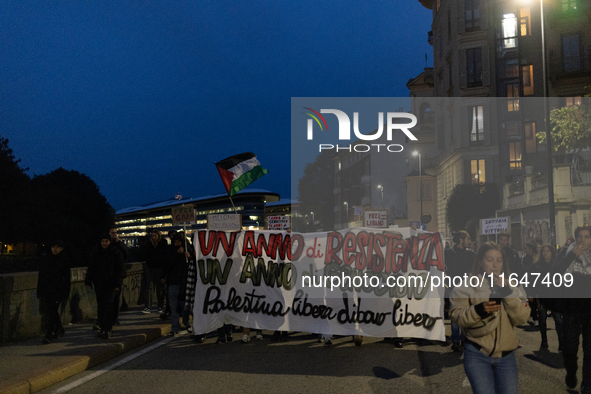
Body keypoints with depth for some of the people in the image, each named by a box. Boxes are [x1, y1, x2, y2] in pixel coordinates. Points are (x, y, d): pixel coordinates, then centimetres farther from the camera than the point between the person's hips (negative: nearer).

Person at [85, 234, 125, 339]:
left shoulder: (115, 253, -1)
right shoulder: (95, 252, 6)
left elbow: (119, 270, 1)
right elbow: (90, 268, 12)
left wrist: (117, 284, -4)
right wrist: (88, 282, 7)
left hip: (110, 283, -3)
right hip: (98, 283, 3)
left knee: (108, 304, -12)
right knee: (100, 306, 5)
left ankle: (108, 329, -11)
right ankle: (103, 328, 15)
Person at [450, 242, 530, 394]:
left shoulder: (513, 287, 8)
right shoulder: (466, 286, -1)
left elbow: (521, 318, -4)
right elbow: (456, 316, -8)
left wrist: (508, 294, -15)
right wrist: (478, 310, -24)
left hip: (506, 354, 3)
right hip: (477, 354, -3)